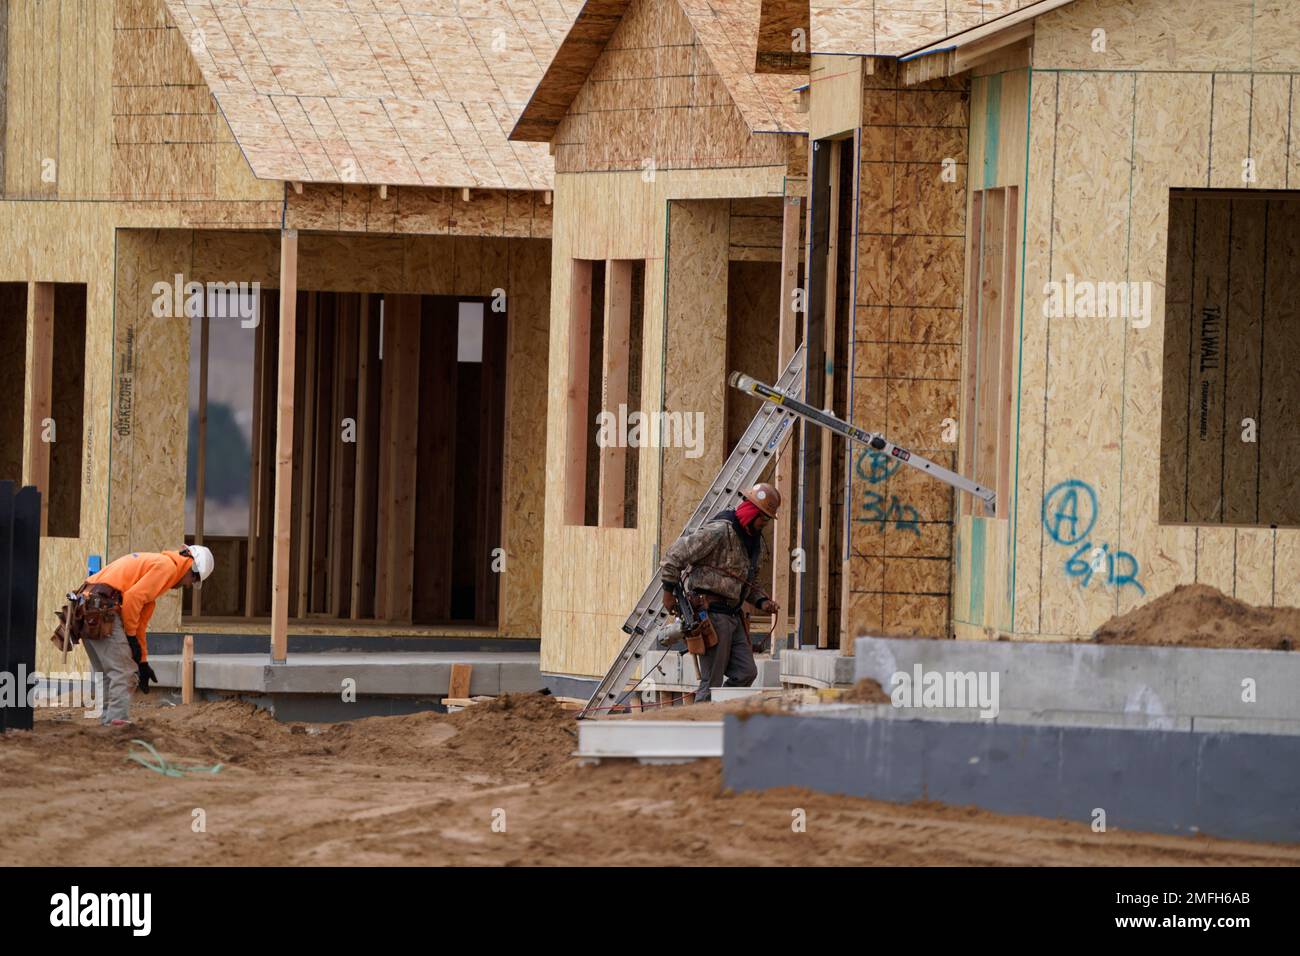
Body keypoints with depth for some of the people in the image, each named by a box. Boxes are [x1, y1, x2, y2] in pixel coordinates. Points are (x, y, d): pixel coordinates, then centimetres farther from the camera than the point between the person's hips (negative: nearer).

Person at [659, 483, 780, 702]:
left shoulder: (755, 541, 15)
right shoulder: (719, 532, -15)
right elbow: (674, 555, -13)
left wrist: (761, 602, 7)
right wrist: (669, 592, -8)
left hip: (732, 616, 9)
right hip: (711, 612, -9)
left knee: (745, 672, 2)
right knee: (712, 680, -7)